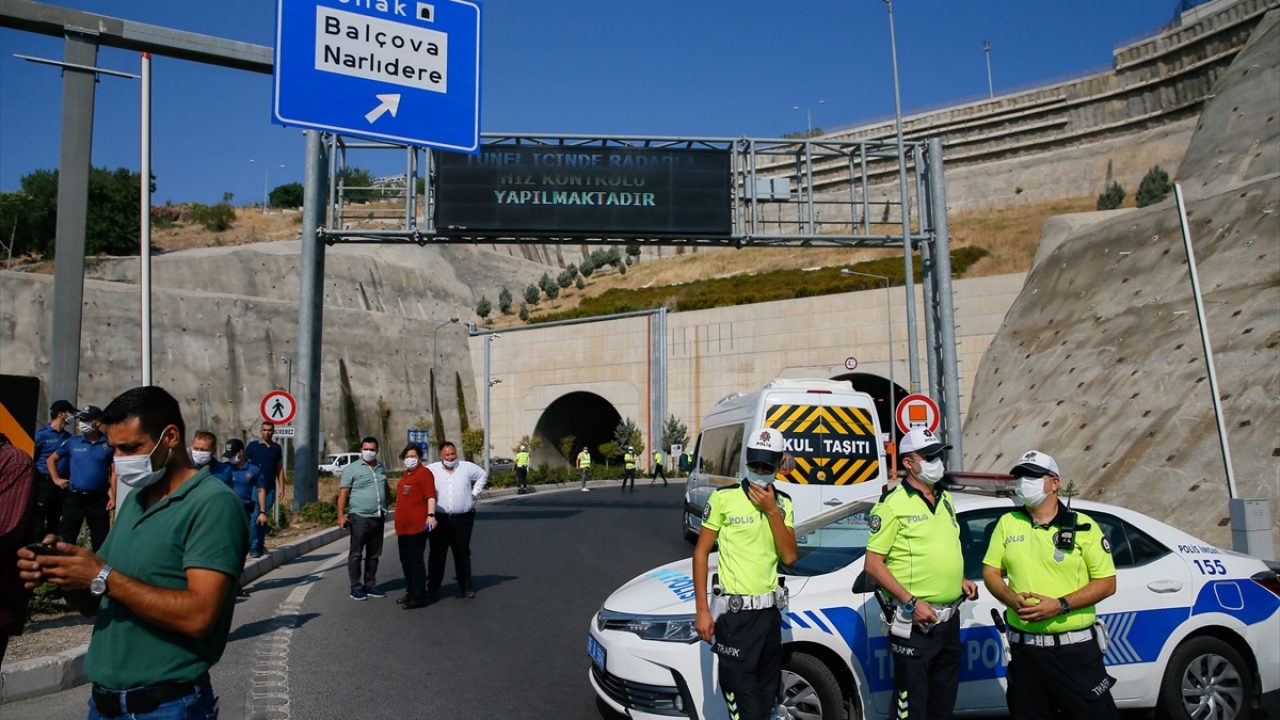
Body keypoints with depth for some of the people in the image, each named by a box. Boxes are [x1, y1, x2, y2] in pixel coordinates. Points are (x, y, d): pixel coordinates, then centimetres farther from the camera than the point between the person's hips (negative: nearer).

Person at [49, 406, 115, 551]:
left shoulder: (109, 444, -3)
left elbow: (114, 472, 1)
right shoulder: (72, 442, 3)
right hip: (74, 498, 2)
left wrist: (113, 497, -4)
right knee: (64, 539, 5)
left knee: (100, 541, 7)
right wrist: (56, 479, 7)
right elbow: (51, 460, 18)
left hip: (99, 499, -2)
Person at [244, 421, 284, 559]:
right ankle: (253, 547, -4)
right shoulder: (253, 445, -1)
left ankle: (261, 545, 17)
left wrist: (281, 486, 6)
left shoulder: (277, 448, 11)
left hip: (270, 488, 4)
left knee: (265, 517, 8)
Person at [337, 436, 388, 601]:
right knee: (356, 554, 1)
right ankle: (356, 588, 8)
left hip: (378, 518, 6)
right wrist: (341, 515, -15)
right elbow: (343, 493, -7)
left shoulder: (381, 468, 13)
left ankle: (370, 585, 20)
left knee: (374, 554, 11)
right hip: (360, 517, -5)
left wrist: (385, 509, 17)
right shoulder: (352, 468, -4)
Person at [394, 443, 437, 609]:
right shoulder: (406, 474, 19)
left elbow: (430, 496, -18)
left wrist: (431, 515, -30)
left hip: (417, 526, -9)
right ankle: (411, 592, 28)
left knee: (415, 561, -6)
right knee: (406, 561, 16)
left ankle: (418, 598, -1)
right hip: (403, 526, 9)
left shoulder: (424, 473, -8)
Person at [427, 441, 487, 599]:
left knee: (462, 554, 8)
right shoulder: (431, 470, 0)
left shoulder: (467, 467, 2)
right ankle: (433, 588, 14)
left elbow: (483, 475, 19)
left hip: (462, 519, 0)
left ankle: (466, 587, 15)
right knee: (437, 554, 5)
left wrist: (475, 493, 11)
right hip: (440, 519, 0)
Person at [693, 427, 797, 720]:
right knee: (743, 694, -4)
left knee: (767, 693, 17)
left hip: (770, 611, 5)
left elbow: (789, 556, -3)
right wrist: (702, 609, -10)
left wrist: (771, 511, -13)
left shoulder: (783, 502, 6)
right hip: (734, 613, -5)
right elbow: (701, 552, -6)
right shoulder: (724, 498, -8)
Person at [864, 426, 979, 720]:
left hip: (950, 619, 7)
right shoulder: (893, 504, -12)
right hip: (914, 622, -7)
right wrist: (910, 602, -20)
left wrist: (962, 580, 9)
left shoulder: (945, 499, 12)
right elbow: (873, 563, -15)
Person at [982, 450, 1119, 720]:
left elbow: (1107, 583, -4)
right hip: (1024, 647, 3)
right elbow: (990, 571, 9)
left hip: (1075, 648, -3)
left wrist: (1060, 605, -17)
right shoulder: (1008, 523, 7)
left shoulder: (1083, 527, -3)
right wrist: (1012, 598, -11)